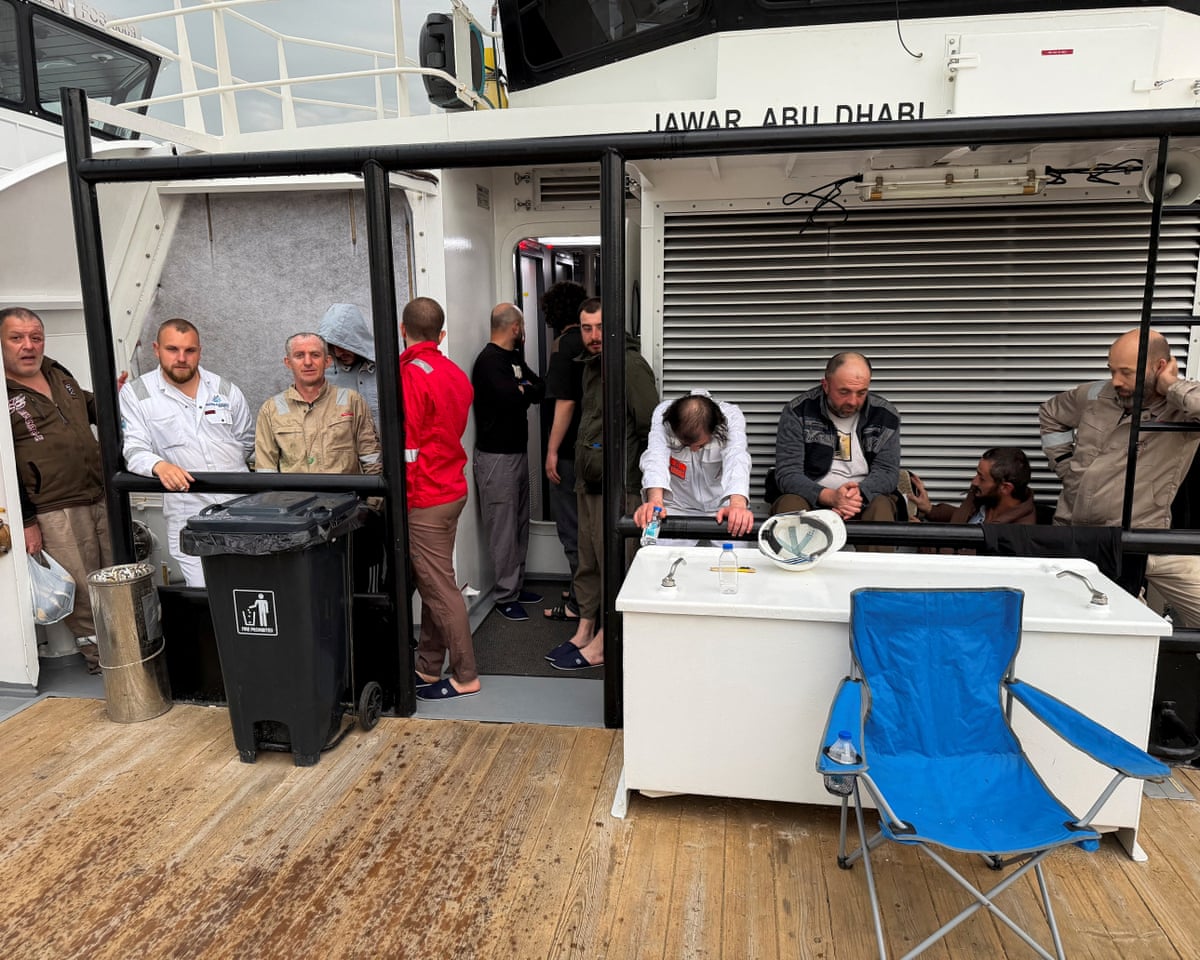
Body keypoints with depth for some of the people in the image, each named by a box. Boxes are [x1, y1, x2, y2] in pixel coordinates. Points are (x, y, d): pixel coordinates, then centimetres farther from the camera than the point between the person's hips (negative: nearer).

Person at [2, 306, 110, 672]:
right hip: (56, 513, -7)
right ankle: (100, 659, 14)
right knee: (82, 591, -1)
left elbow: (88, 407, 30)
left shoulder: (58, 374, 12)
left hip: (101, 498, 7)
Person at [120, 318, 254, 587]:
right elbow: (134, 449, -5)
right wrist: (160, 466, -24)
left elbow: (247, 442, 21)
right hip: (189, 512, -2)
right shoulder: (135, 394, 4)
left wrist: (226, 470, 14)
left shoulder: (225, 390, 10)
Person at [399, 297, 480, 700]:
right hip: (452, 489, 9)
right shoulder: (455, 373, 8)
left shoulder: (410, 375, -17)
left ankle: (465, 677, 10)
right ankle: (428, 668, 26)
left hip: (425, 498, -8)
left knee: (440, 589, 0)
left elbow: (406, 448, -18)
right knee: (433, 582, 16)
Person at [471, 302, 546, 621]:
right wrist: (527, 391, -7)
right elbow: (510, 396, -27)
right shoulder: (488, 361, -14)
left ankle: (516, 585, 26)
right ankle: (506, 597, 5)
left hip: (518, 451, 9)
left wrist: (521, 390, -7)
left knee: (520, 523, 15)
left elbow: (541, 388, 9)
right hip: (496, 456, -9)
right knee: (504, 529, -3)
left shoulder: (515, 359, 15)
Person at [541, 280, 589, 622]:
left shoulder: (565, 345, -15)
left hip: (571, 452, -8)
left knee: (572, 527, 1)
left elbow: (565, 402, -19)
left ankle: (580, 602, 9)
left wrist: (552, 450, -16)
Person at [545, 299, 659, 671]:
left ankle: (603, 644, 10)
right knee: (587, 560, 16)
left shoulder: (632, 367, -14)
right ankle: (584, 630, 28)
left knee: (611, 562, 0)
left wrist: (647, 479, -15)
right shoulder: (590, 364, 15)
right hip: (589, 480, 9)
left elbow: (652, 427, -18)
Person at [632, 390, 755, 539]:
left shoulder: (731, 417, -18)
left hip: (721, 509, 1)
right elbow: (656, 457, -31)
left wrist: (738, 505, -51)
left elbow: (736, 460, -33)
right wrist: (655, 501, -50)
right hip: (677, 507, -1)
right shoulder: (662, 414, -18)